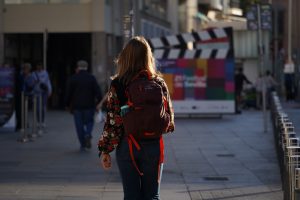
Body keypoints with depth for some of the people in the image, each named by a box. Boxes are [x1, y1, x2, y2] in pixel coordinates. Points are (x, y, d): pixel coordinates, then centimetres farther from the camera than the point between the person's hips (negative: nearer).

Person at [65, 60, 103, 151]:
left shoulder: (73, 78, 0)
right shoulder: (92, 78, 1)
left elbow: (68, 93, 0)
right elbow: (98, 92, -6)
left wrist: (68, 105, 9)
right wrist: (99, 103, -3)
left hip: (77, 106, -1)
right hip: (89, 106, 1)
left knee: (79, 125, 6)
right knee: (89, 122, 16)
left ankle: (83, 144, 4)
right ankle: (88, 134, -14)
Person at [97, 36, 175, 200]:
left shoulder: (117, 84, -7)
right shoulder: (158, 82, -3)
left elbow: (112, 121, -9)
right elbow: (169, 117, 0)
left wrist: (104, 150, -2)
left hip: (126, 147, -1)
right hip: (153, 145, 1)